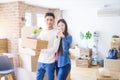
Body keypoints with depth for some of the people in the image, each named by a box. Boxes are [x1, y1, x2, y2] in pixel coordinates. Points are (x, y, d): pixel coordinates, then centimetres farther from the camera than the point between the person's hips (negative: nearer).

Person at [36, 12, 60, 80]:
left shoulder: (56, 33, -9)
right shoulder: (42, 32, 10)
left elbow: (55, 49, -15)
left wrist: (41, 50, -24)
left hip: (50, 62, -5)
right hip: (40, 61, 5)